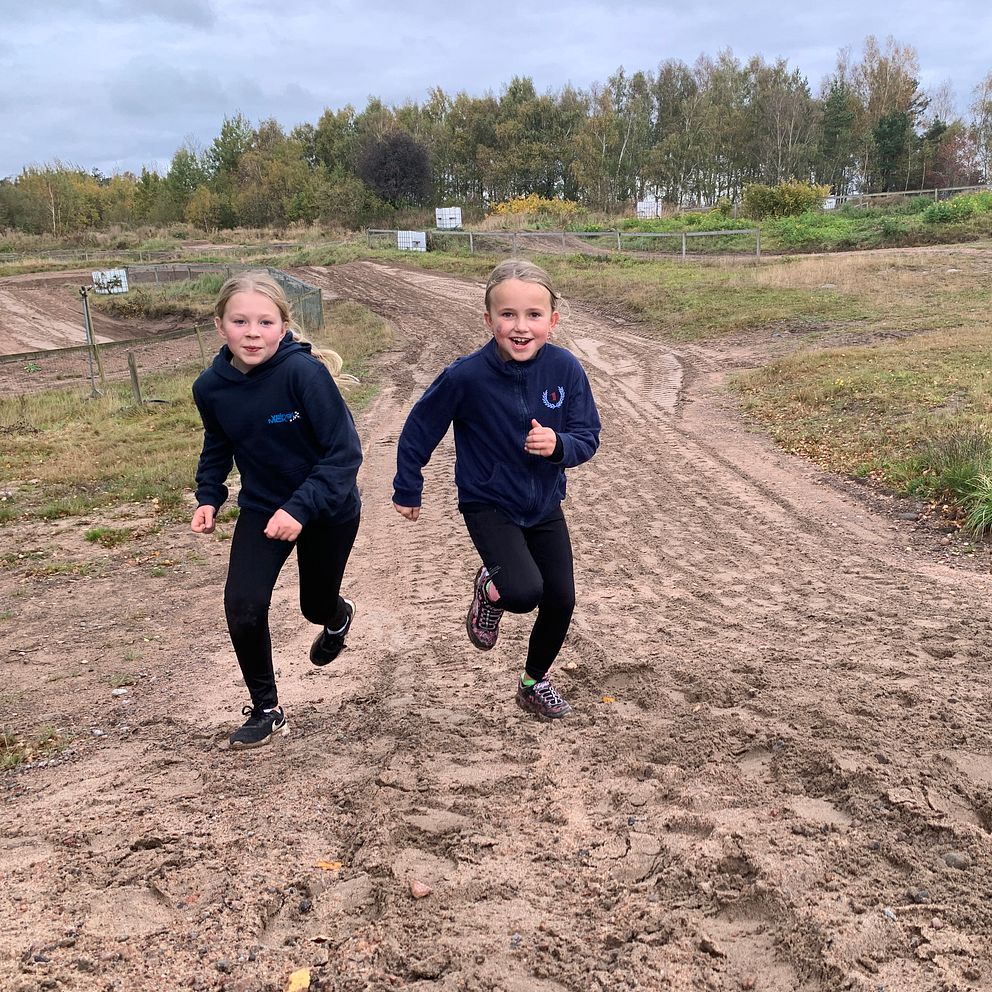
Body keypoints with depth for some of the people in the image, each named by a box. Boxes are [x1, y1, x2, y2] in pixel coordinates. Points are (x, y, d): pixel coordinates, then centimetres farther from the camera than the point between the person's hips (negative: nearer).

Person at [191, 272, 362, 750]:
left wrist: (300, 508, -32)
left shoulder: (304, 371, -28)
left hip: (328, 511, -3)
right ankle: (266, 710, 10)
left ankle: (338, 617, 56)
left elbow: (344, 451, -25)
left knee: (315, 607, 16)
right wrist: (208, 497, -4)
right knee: (242, 606, -13)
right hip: (261, 508, 3)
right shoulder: (211, 386, -12)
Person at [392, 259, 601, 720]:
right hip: (489, 504, -3)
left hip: (545, 504, 4)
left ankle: (535, 683, 34)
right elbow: (419, 429, -8)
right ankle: (490, 588, 15)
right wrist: (407, 489, 1)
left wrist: (558, 445, -30)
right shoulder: (467, 375, -23)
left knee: (560, 600, 6)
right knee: (524, 591, -24)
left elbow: (588, 437, -8)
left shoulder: (566, 369, -16)